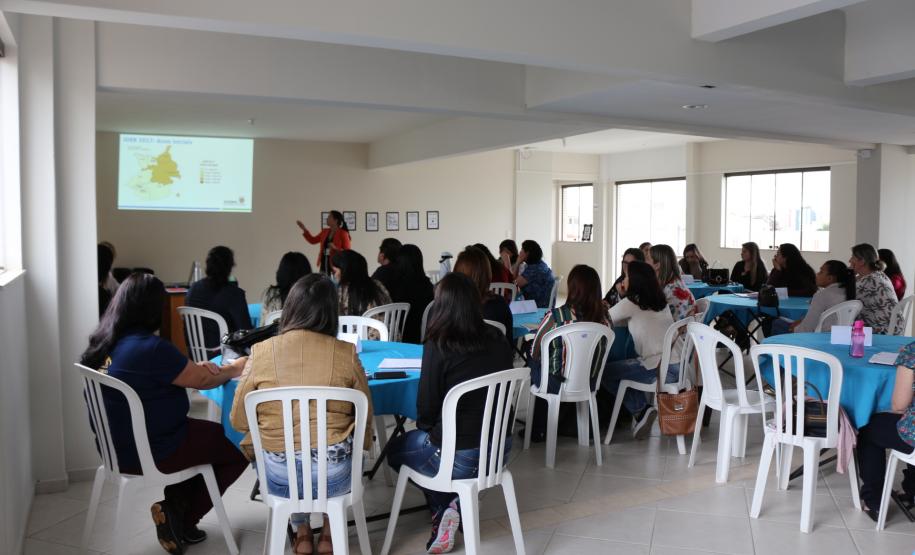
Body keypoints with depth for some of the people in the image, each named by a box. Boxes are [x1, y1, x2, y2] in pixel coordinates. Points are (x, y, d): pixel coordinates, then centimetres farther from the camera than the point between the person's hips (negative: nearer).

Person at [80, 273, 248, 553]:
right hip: (148, 454, -9)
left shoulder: (103, 342, 0)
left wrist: (192, 368, 3)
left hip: (116, 446, 9)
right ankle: (180, 518, 11)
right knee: (241, 446, 5)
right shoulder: (151, 348, -26)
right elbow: (202, 381, -13)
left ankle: (175, 506, 21)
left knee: (213, 434, 25)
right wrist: (234, 368, 5)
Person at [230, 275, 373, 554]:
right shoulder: (346, 353, -8)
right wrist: (358, 447, 21)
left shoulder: (261, 351, -8)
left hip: (279, 477, 0)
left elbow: (238, 421, 0)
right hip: (334, 475, 0)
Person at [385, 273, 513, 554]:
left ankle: (445, 507, 12)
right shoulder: (497, 339, -2)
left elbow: (426, 408, -13)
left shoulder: (438, 346, -19)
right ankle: (456, 504, 15)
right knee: (422, 437, 32)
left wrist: (425, 427, 10)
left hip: (458, 457, -6)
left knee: (396, 449, 25)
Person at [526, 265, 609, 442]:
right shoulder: (604, 318, -10)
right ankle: (542, 427, 38)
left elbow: (535, 352, -9)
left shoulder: (556, 316, -22)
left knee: (532, 361, 26)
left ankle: (538, 430, 36)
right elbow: (599, 352, 7)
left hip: (557, 385, -4)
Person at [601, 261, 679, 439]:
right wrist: (607, 311, 25)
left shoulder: (631, 303, -7)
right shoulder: (660, 302, 14)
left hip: (661, 369, -8)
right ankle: (642, 411, 20)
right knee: (624, 368, 28)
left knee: (604, 372, 4)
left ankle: (640, 410, 3)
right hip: (678, 365, 8)